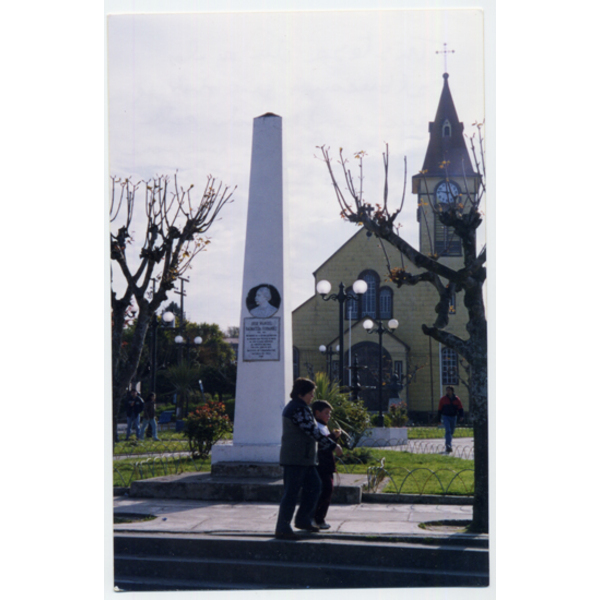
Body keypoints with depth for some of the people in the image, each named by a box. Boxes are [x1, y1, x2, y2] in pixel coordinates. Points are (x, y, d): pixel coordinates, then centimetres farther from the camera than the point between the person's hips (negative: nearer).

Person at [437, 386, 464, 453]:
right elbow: (439, 410, 4)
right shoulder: (443, 399, 0)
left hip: (453, 417, 3)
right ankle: (448, 446, -27)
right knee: (448, 431, -19)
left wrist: (461, 416, -13)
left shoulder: (457, 399, 4)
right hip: (445, 417, -3)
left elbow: (460, 408, 5)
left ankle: (448, 446, 32)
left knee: (451, 432, 13)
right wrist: (439, 419, 4)